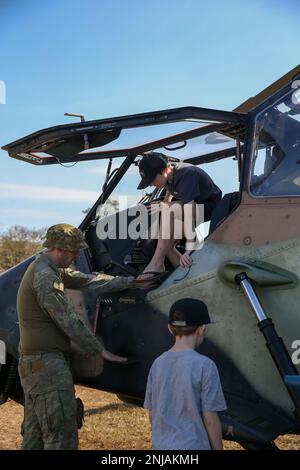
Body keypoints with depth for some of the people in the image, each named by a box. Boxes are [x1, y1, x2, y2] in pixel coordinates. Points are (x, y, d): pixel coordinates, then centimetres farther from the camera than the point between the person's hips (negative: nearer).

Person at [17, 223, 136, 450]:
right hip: (48, 365, -11)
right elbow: (69, 322, -17)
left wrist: (133, 281, 14)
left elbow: (90, 281, 16)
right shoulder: (44, 276, -17)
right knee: (62, 438, -9)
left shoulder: (53, 271, 16)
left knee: (36, 436, 15)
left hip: (33, 363, 11)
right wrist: (101, 350, -11)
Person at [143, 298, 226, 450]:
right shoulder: (204, 366, -14)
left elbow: (152, 413, 9)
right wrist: (218, 448, -1)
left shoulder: (158, 363, 2)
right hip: (193, 446, -6)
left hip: (161, 446, 6)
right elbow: (210, 418, -12)